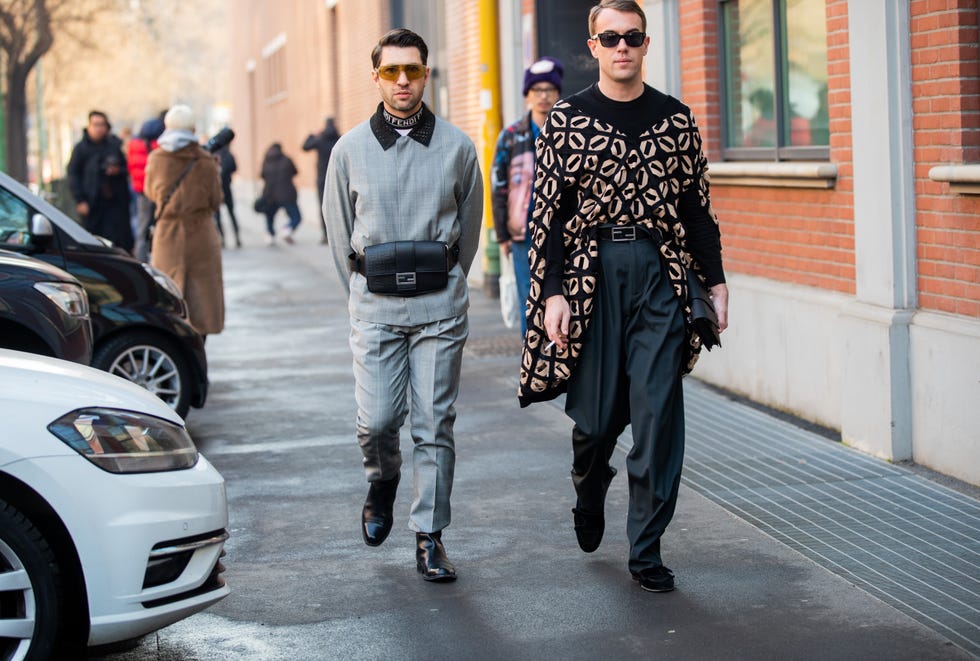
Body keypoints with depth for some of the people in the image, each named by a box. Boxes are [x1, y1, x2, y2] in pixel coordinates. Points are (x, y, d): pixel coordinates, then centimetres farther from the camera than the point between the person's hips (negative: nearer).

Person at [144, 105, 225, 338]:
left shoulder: (156, 159, -3)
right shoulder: (205, 162, -7)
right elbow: (215, 201, 1)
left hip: (167, 233, 1)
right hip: (200, 234, -1)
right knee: (201, 287, 6)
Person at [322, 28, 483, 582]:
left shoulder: (457, 147, 3)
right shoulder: (350, 150, 4)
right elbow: (340, 231, 13)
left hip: (440, 306, 0)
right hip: (375, 304, 0)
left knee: (435, 425, -1)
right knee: (377, 420, -7)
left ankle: (430, 537, 8)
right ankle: (384, 481, 27)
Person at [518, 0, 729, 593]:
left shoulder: (676, 118, 8)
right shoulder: (567, 120, 3)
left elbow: (698, 207, 11)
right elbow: (549, 213, 0)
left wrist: (715, 281, 6)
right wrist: (552, 292, -6)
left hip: (661, 276, 1)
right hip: (591, 275, -1)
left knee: (658, 415, -4)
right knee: (597, 412, 4)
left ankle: (647, 549, 4)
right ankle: (589, 494, 38)